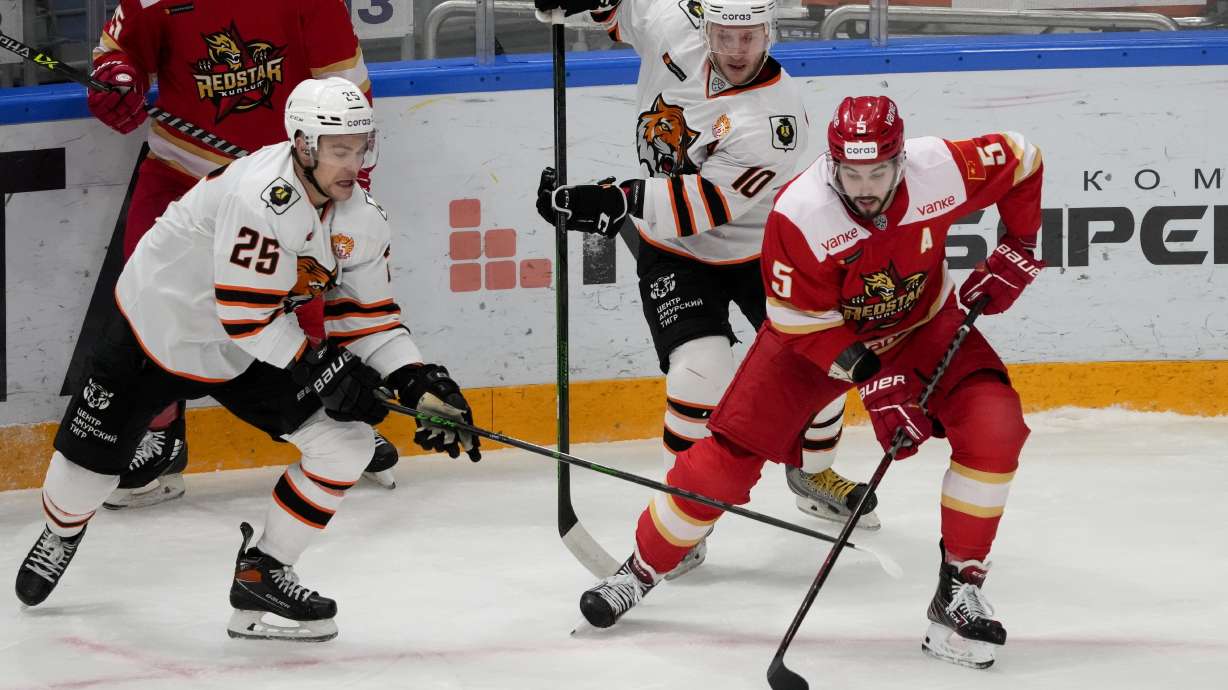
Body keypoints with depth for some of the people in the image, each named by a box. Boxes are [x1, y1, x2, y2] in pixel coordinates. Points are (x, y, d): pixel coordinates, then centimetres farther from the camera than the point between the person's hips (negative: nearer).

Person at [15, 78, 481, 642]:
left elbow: (368, 315, 0)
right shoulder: (260, 195, -34)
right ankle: (61, 532, 45)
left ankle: (261, 576, 2)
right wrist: (325, 371, -29)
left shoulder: (361, 219, -10)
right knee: (93, 458, 8)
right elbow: (246, 314, -33)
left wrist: (420, 382, -14)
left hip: (247, 361, 6)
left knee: (346, 443, -10)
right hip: (158, 327, -6)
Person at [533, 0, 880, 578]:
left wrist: (613, 202, -42)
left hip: (758, 248, 0)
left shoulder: (774, 118, -30)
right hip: (674, 254, 1)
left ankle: (813, 472, 35)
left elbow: (703, 206, -36)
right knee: (702, 375, -20)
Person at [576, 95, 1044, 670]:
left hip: (924, 325, 2)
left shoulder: (943, 170, -28)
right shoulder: (798, 214, -33)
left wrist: (1018, 249, -9)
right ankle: (641, 570, 15)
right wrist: (872, 377, -31)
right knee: (728, 454, -8)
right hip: (816, 330, -2)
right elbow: (802, 321, -24)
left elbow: (1022, 161, -7)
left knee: (994, 428, -21)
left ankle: (960, 590, -8)